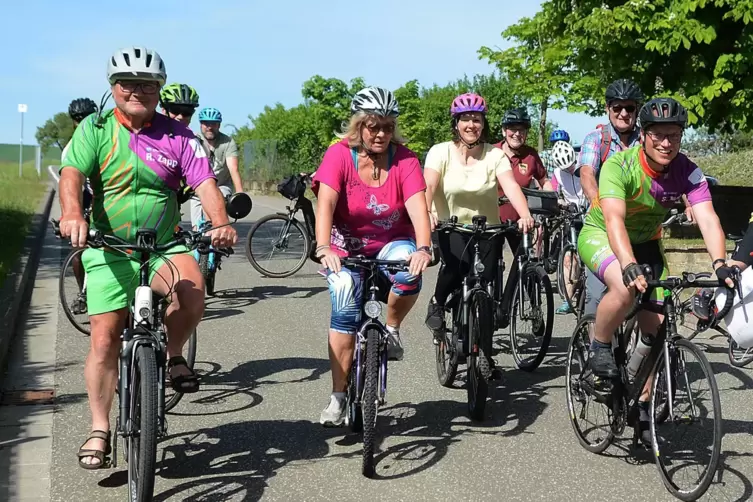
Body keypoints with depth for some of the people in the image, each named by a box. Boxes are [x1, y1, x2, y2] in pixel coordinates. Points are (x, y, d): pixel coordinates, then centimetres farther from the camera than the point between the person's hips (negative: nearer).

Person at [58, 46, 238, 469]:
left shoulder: (177, 136, 1)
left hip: (165, 246, 0)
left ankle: (174, 355, 0)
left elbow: (205, 183, -8)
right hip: (109, 250, 0)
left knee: (192, 290, -30)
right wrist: (72, 214, -37)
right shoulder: (95, 129, -1)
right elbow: (72, 173, -15)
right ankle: (100, 430, 13)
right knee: (105, 338, -2)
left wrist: (221, 223, -28)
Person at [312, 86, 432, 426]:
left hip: (392, 243, 1)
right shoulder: (340, 155, -15)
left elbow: (417, 206, -23)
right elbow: (325, 203, -27)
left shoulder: (404, 159, -12)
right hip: (347, 247, 0)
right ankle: (338, 398, -10)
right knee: (345, 308, -18)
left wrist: (423, 248, -41)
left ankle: (392, 329, -2)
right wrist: (323, 248, -44)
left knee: (409, 272, -32)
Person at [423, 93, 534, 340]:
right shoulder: (441, 152, -6)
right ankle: (437, 304, 0)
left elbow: (511, 186, -18)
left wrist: (526, 216, -36)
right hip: (451, 227, -2)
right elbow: (428, 186, -20)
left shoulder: (494, 155, -4)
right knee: (457, 263, -30)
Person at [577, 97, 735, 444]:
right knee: (625, 288, -36)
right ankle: (599, 348, -9)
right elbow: (614, 220, -42)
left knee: (654, 327, -3)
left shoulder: (687, 172, -19)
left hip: (646, 242, 4)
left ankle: (642, 406, 13)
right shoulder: (619, 165, -29)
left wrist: (719, 264, -48)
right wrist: (629, 266, -58)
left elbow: (708, 219, -30)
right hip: (601, 235, -4)